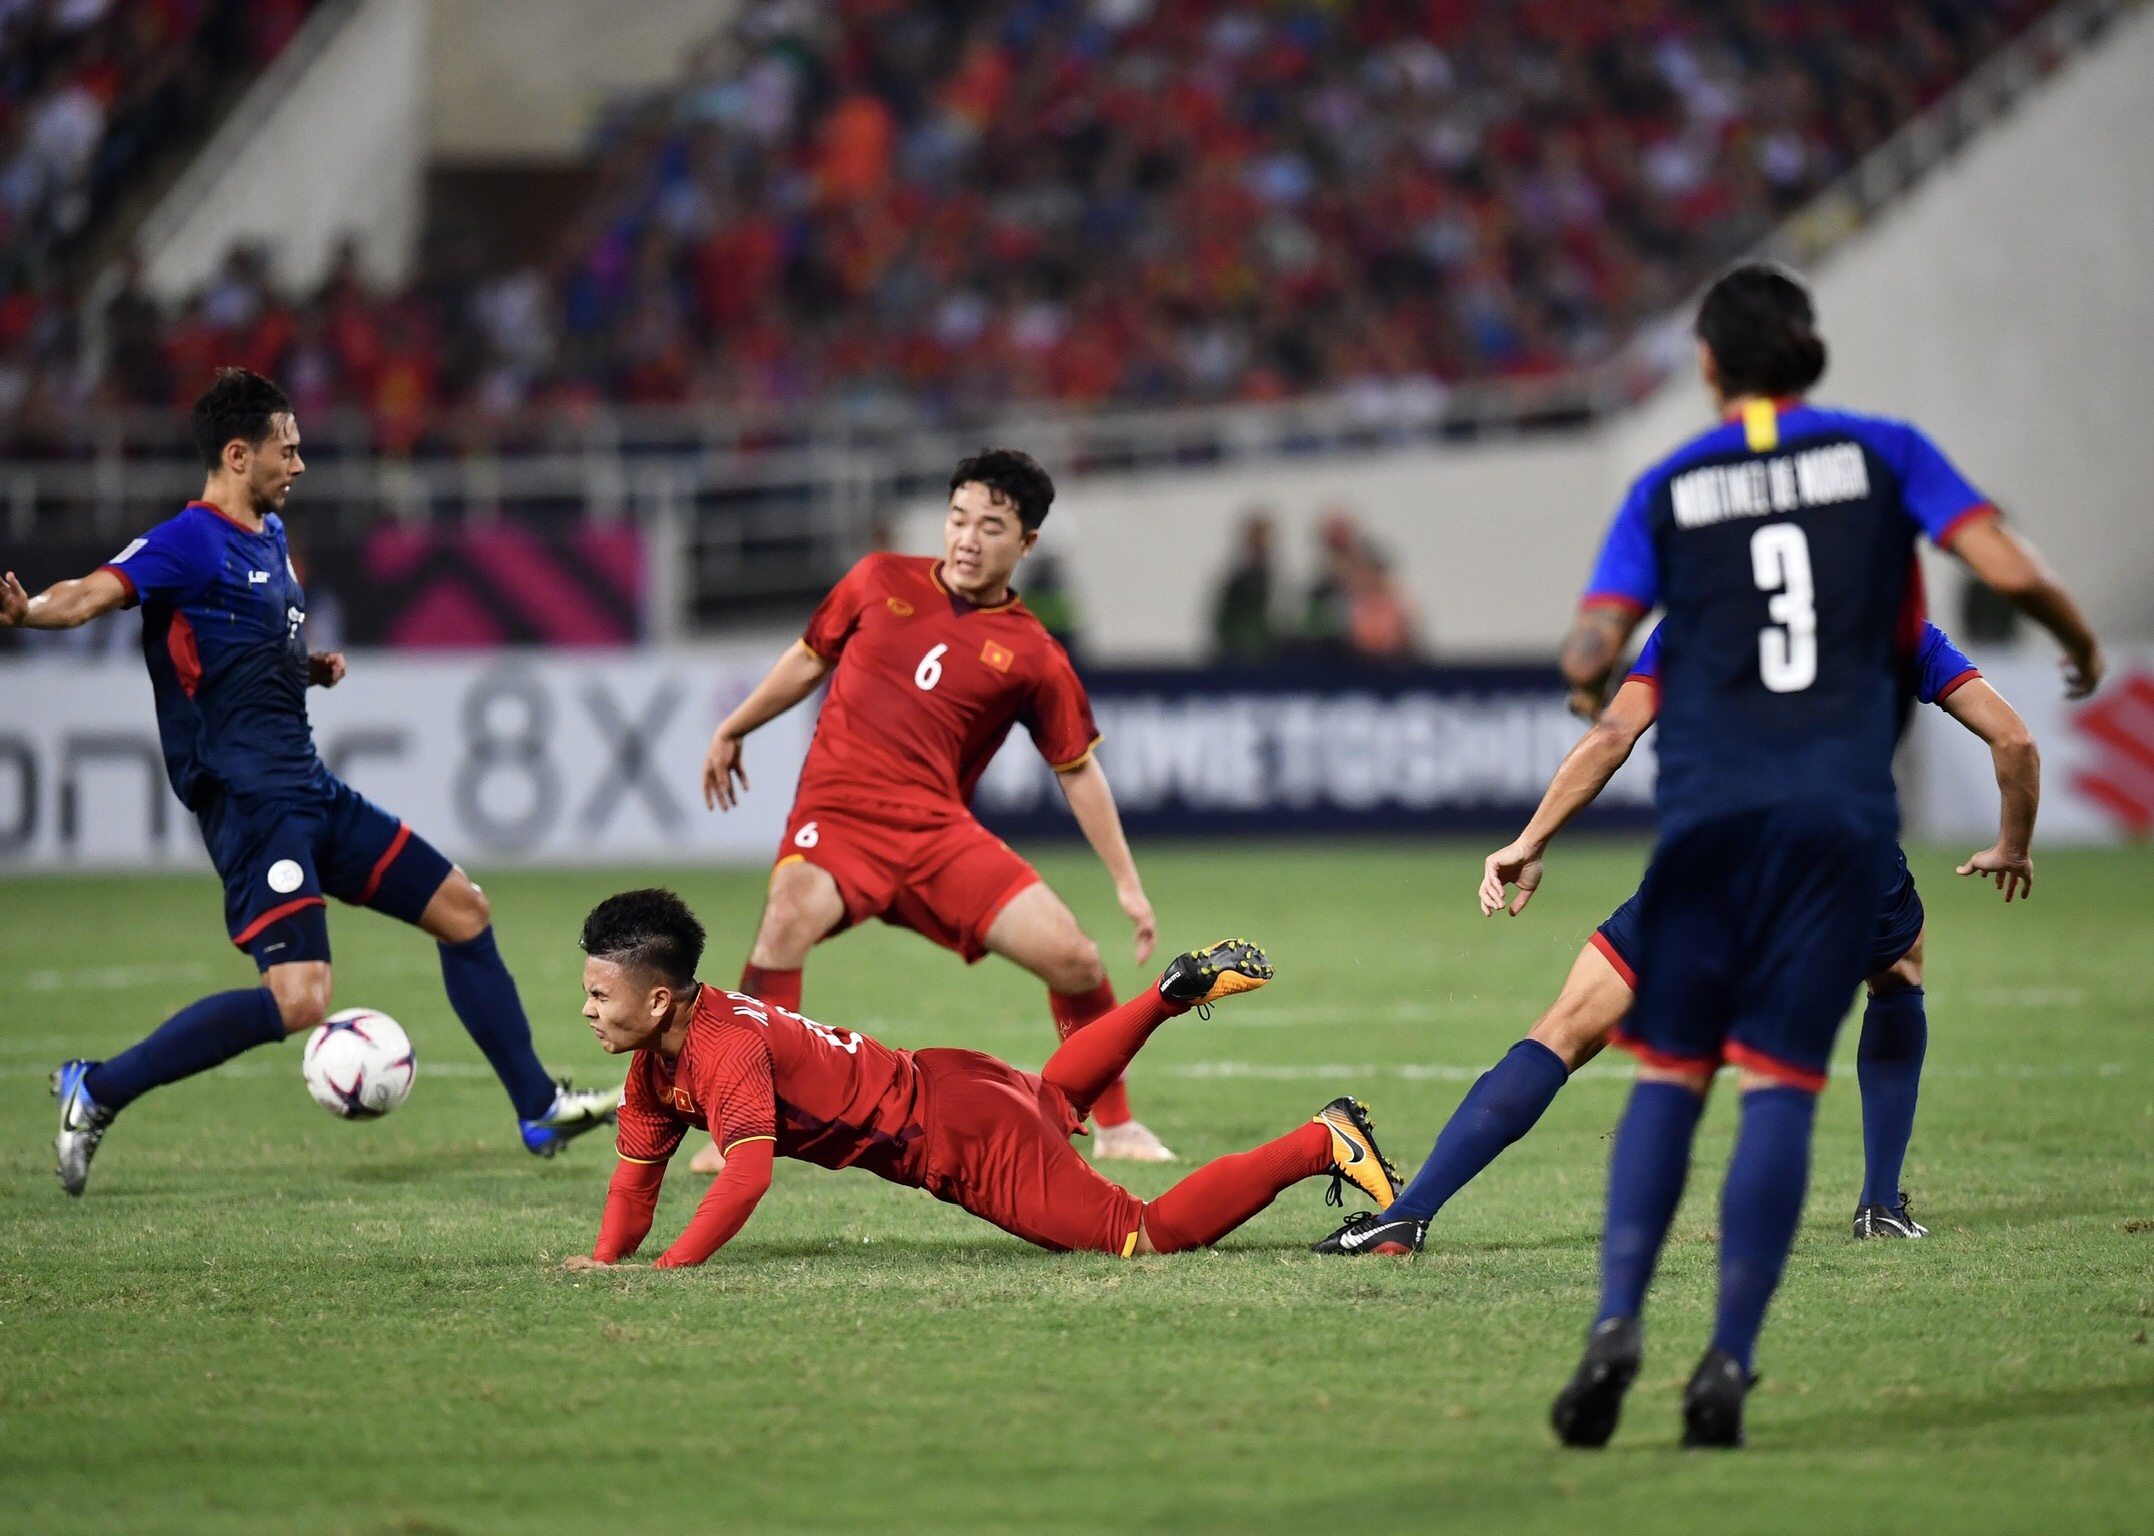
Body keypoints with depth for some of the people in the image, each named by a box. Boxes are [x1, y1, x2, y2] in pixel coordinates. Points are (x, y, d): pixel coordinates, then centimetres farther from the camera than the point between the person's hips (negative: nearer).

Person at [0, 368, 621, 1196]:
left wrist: (314, 666, 11)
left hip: (309, 793, 10)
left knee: (462, 908, 14)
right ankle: (98, 1090, -10)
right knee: (298, 999, -21)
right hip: (251, 800, -10)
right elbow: (93, 593, -30)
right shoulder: (191, 541, -13)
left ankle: (539, 1106, 25)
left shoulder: (269, 535, 15)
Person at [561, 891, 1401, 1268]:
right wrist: (607, 1255, -9)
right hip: (933, 1083, 9)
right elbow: (638, 1169, 6)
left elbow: (748, 1172, -42)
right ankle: (1176, 989, 46)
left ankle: (1323, 1142, -3)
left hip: (958, 1139, -9)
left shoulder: (724, 1050, -29)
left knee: (1152, 1235, -10)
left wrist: (667, 1271, -45)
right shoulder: (658, 1057, -1)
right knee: (1054, 1095, 41)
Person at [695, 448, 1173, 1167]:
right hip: (838, 812, -1)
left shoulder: (1033, 657, 3)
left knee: (1075, 959, -7)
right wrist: (733, 730, 26)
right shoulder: (879, 582, 6)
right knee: (790, 917, -34)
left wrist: (1127, 884, 9)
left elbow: (1078, 771, 10)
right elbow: (810, 659, 22)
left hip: (938, 831, 1)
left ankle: (1116, 1127, 18)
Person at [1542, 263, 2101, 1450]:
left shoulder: (1669, 488, 9)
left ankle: (1616, 1321, -10)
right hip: (1842, 808, -1)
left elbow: (1592, 650, 2)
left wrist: (1592, 690, 25)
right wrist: (2081, 642, 18)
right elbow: (2008, 570, -2)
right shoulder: (1882, 453, 8)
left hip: (1708, 807, 1)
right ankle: (1727, 1365, -8)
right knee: (1781, 1084, -1)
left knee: (1670, 1072, 8)